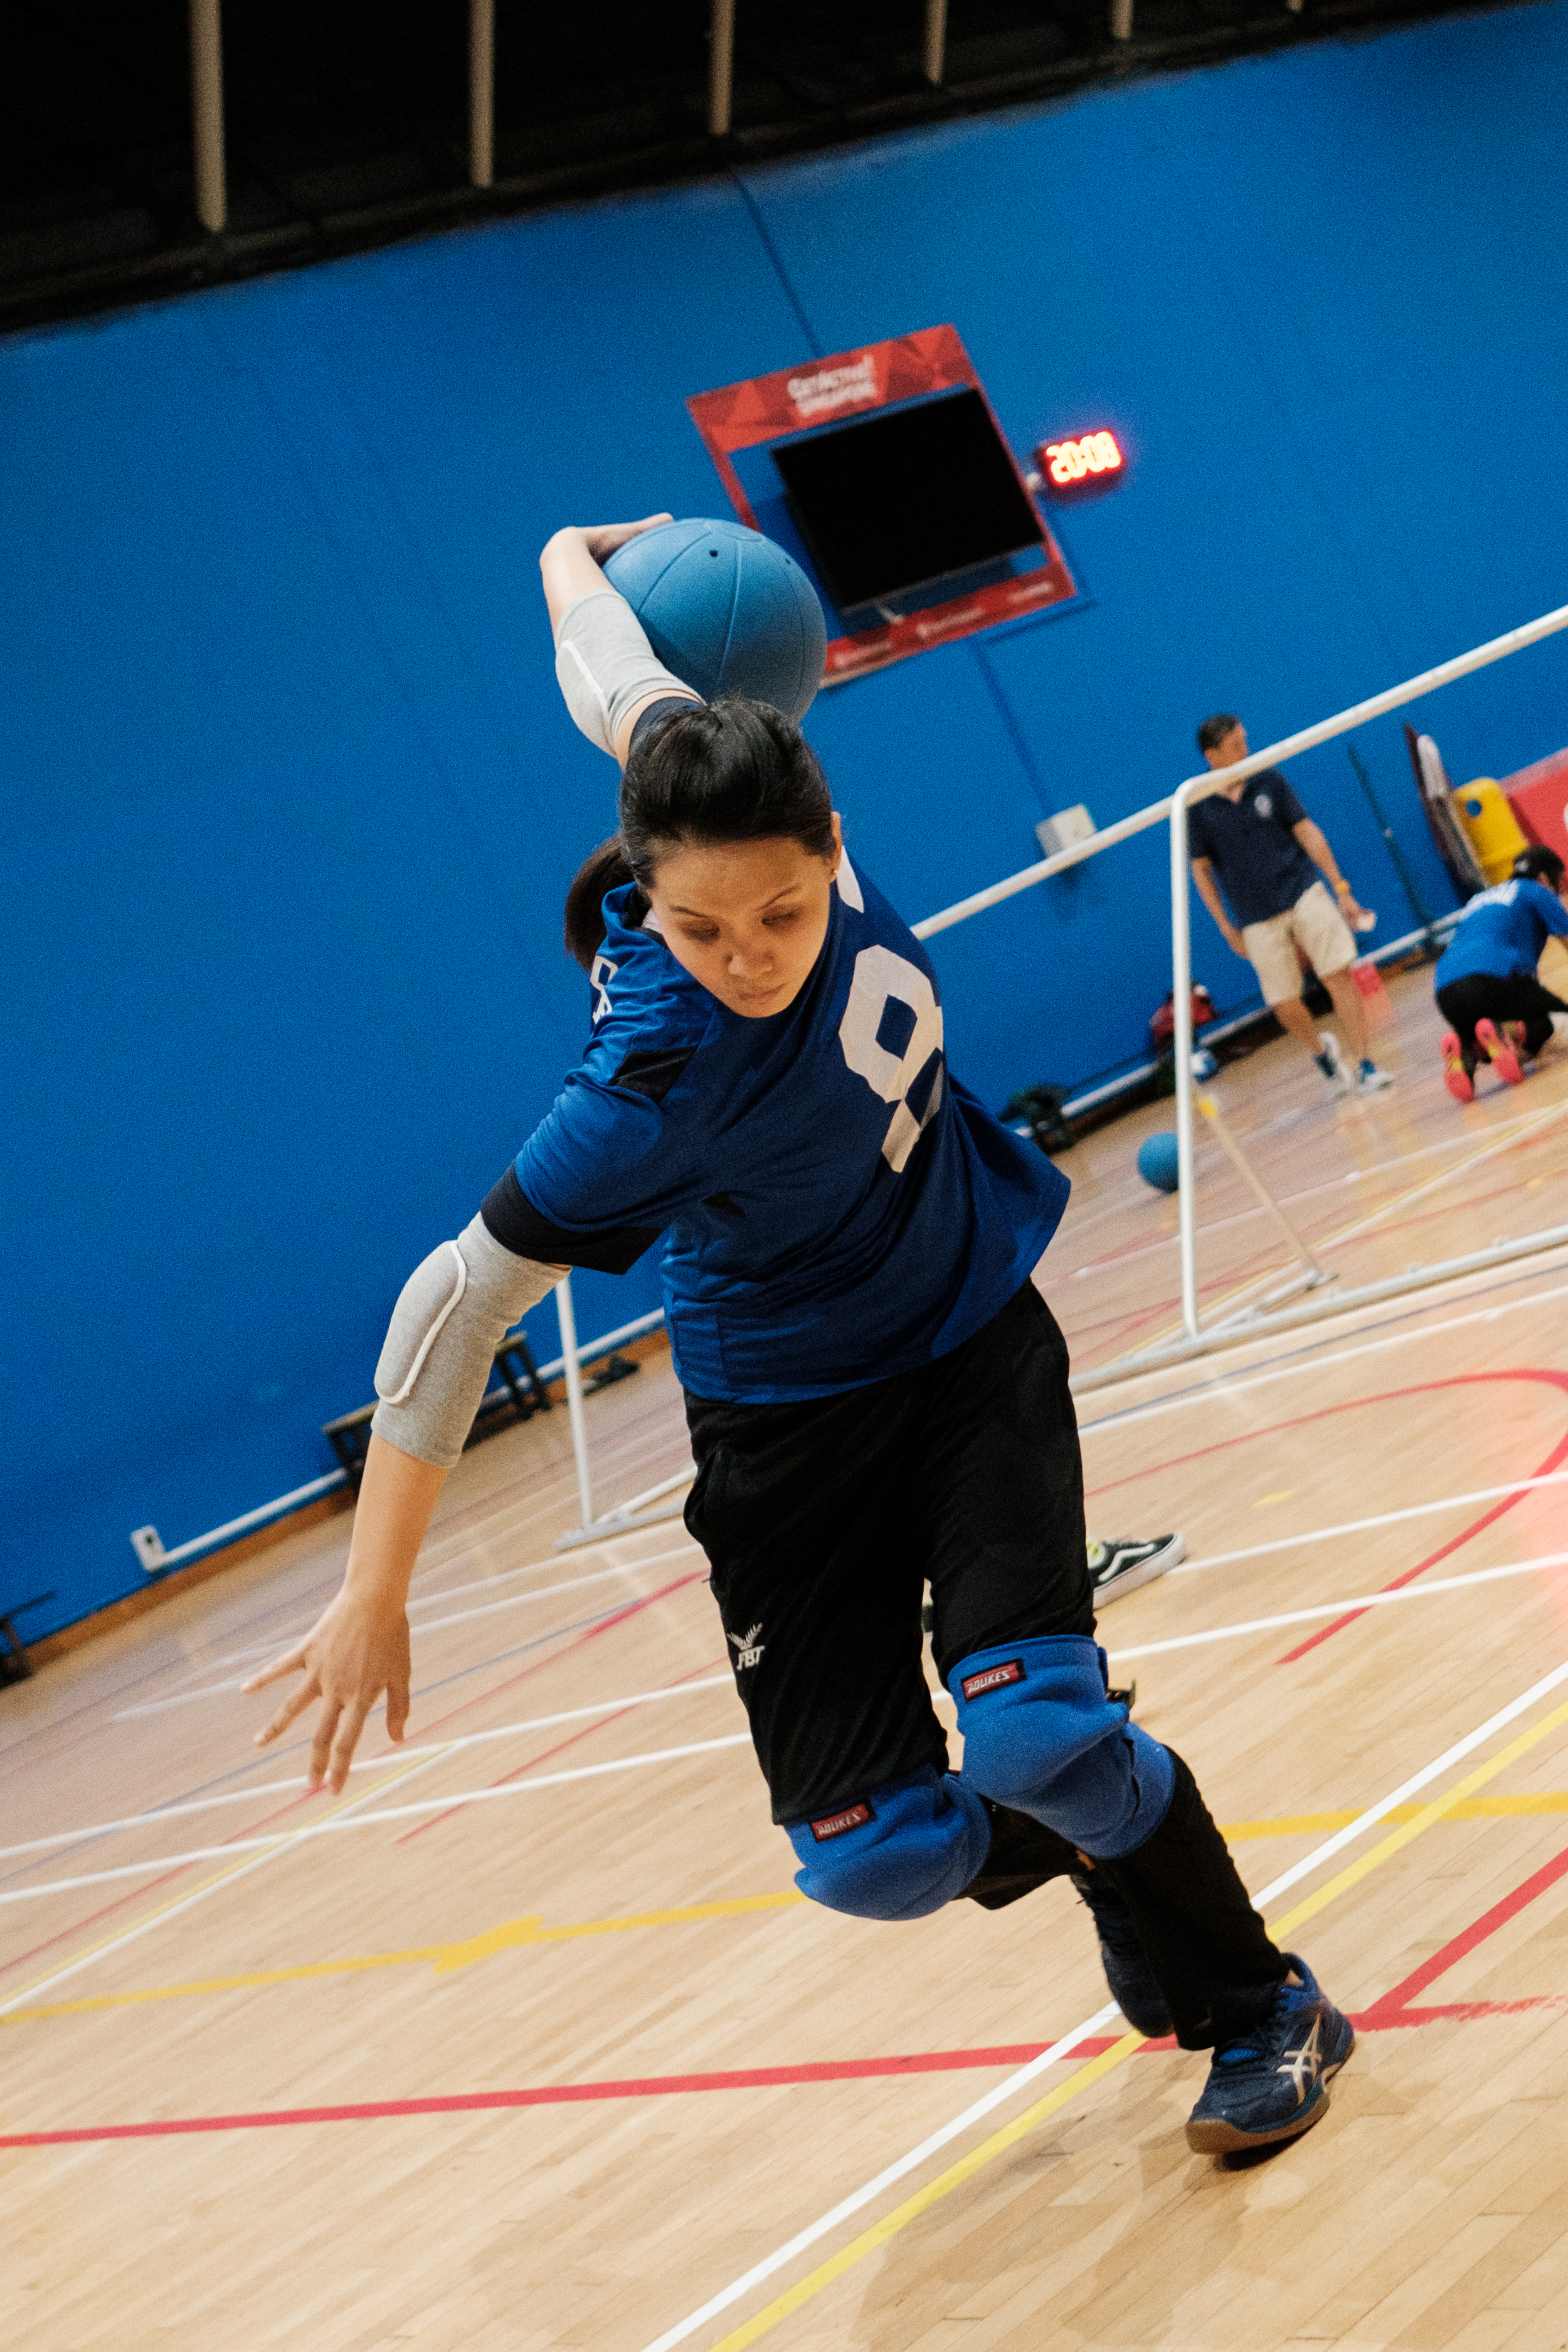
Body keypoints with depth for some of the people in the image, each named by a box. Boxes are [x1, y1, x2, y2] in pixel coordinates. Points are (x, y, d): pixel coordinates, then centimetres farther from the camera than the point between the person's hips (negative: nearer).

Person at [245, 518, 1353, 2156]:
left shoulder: (764, 811, -21)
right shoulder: (664, 1083, -35)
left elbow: (615, 684, -2)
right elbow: (457, 1299, -28)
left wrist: (576, 557, 20)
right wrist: (372, 1601, -25)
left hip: (976, 1344, 3)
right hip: (794, 1425, -3)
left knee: (1034, 1731, -17)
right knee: (876, 1855, -7)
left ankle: (1261, 2008, 9)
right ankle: (1097, 1854, 27)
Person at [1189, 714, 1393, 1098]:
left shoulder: (1268, 780, 0)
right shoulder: (1197, 807, -4)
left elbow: (1307, 832, 2)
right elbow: (1201, 870, 3)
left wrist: (1342, 890, 0)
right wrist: (1227, 929, 2)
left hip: (1304, 893, 1)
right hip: (1257, 919, -1)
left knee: (1338, 974, -9)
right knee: (1284, 1004, -1)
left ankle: (1363, 1064, -1)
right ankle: (1322, 1050, 30)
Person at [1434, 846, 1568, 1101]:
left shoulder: (1477, 901, 37)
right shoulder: (1536, 891, 17)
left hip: (1447, 996, 6)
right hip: (1495, 979, -6)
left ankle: (1465, 1051, -12)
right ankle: (1511, 1032, -22)